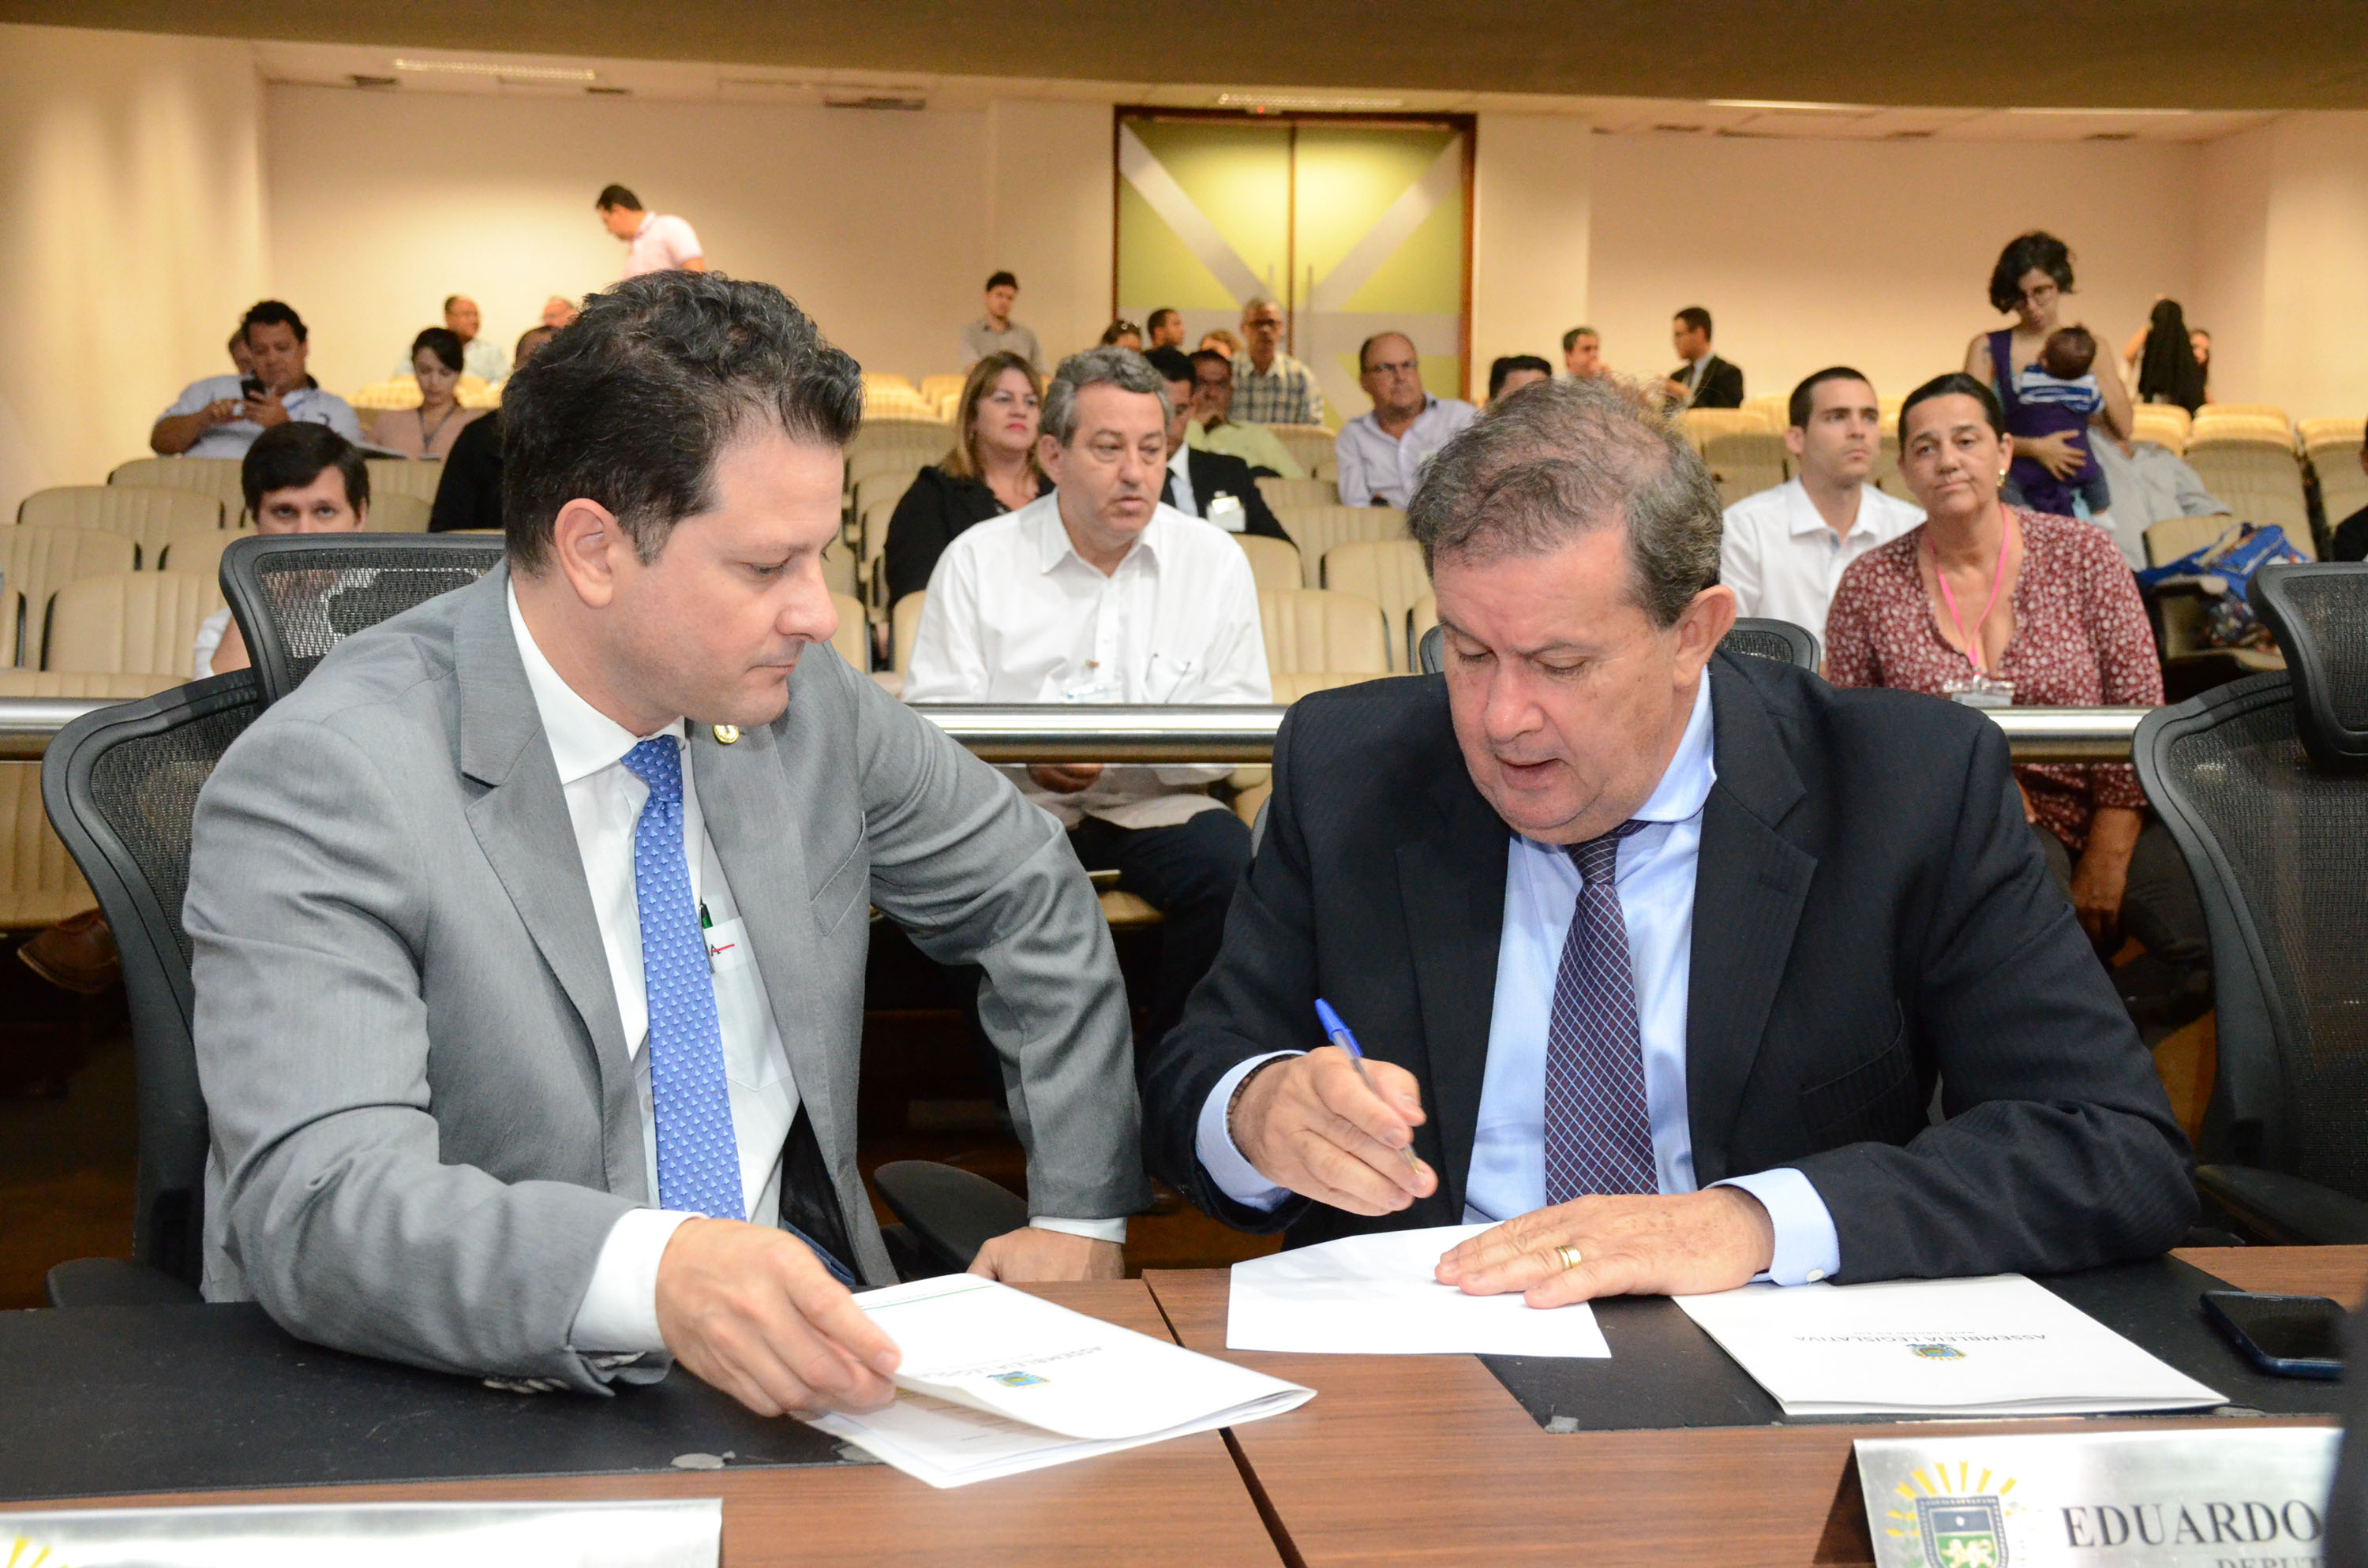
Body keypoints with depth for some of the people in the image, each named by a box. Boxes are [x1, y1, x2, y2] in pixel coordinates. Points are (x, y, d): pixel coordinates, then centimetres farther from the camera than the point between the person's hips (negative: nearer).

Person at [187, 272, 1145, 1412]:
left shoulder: (800, 702, 2)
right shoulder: (324, 783, -16)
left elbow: (1031, 898, 16)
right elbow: (316, 1203, -28)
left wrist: (1080, 1219, 8)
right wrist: (651, 1273, -45)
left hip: (793, 1356, 4)